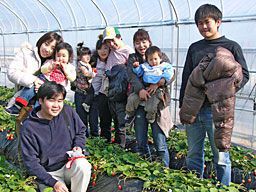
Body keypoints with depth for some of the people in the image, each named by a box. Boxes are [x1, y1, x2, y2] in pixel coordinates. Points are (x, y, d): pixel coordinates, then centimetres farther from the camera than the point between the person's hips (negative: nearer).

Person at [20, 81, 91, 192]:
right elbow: (31, 162, -12)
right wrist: (53, 182, -19)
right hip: (47, 173, -1)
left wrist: (78, 146, -7)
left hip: (71, 165, 1)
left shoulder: (68, 112, -6)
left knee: (83, 165, -31)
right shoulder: (28, 127, -14)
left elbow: (80, 131, 13)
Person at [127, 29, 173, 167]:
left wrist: (158, 83, -24)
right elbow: (132, 76, -6)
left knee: (160, 144, -4)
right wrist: (140, 89, -25)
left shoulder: (161, 56, 11)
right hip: (139, 103, 2)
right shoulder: (132, 59, 14)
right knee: (141, 143, 7)